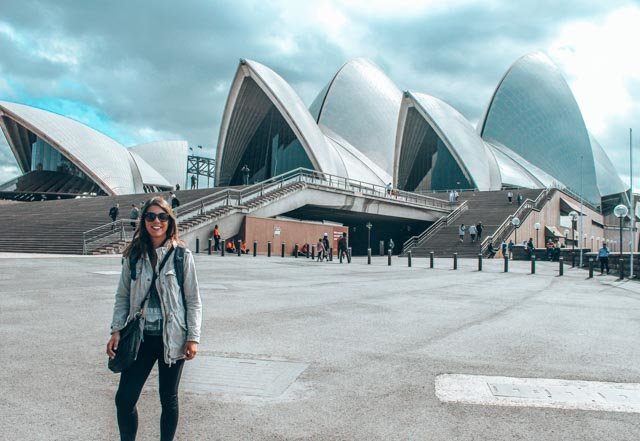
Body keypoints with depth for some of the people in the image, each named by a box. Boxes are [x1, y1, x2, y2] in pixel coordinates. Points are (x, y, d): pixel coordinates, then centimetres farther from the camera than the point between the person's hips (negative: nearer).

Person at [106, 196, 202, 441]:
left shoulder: (181, 255, -5)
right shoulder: (133, 255, 2)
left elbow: (193, 300, -3)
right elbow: (123, 296, 8)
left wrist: (193, 337, -9)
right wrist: (116, 330, -2)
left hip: (172, 337, -2)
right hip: (141, 337, 2)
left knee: (168, 399, 12)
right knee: (124, 399, 2)